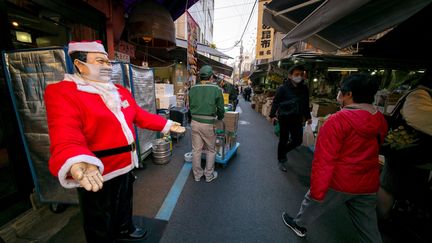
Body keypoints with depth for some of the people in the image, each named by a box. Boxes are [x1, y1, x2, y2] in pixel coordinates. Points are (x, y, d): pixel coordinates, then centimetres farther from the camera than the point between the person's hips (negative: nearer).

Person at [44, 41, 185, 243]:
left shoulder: (120, 91, 7)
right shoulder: (61, 92, -18)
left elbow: (141, 116, 12)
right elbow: (66, 139, -32)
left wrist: (166, 125, 10)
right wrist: (77, 164, -51)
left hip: (126, 166, 8)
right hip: (97, 175, -7)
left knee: (125, 204, 32)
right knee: (100, 226, 18)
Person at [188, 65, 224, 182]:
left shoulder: (193, 89, 2)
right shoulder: (216, 89, -8)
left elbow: (190, 106, 10)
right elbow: (220, 108, 0)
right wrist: (220, 118, 20)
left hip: (195, 122, 4)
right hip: (208, 124, -3)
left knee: (196, 150, 14)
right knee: (211, 150, 15)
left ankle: (197, 175, 29)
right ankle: (209, 175, 27)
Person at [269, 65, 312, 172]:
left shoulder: (304, 89, 5)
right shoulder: (283, 88, -10)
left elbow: (306, 104, 13)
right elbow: (275, 102, -7)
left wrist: (308, 117, 17)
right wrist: (272, 115, -12)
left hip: (297, 119, 5)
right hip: (284, 118, -5)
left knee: (298, 140, 7)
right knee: (283, 140, 6)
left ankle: (283, 151, 36)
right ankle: (281, 160, 25)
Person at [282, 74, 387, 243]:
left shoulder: (338, 120, -24)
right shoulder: (381, 121, -1)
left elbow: (324, 160, -26)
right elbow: (369, 151, 14)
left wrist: (317, 192, -18)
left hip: (338, 182, -6)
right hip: (368, 184, 6)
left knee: (312, 204, 20)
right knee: (369, 229, 21)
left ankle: (299, 225, 44)